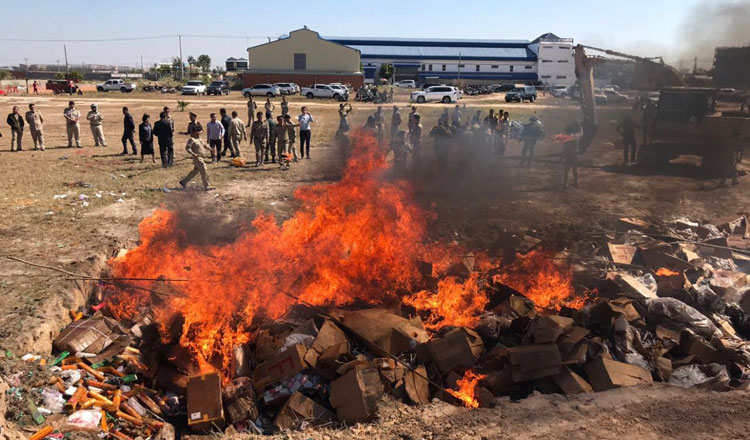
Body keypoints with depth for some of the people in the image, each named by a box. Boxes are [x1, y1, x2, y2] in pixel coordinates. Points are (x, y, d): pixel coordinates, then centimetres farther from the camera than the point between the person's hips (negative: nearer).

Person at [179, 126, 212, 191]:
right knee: (203, 171, -5)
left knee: (195, 170, 18)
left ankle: (183, 182, 27)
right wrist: (193, 154, -37)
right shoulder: (191, 139, -17)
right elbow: (187, 148, -25)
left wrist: (210, 149, 15)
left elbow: (203, 145, 24)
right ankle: (206, 187, 3)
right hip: (197, 158, -10)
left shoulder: (198, 138, 11)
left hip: (200, 157, 10)